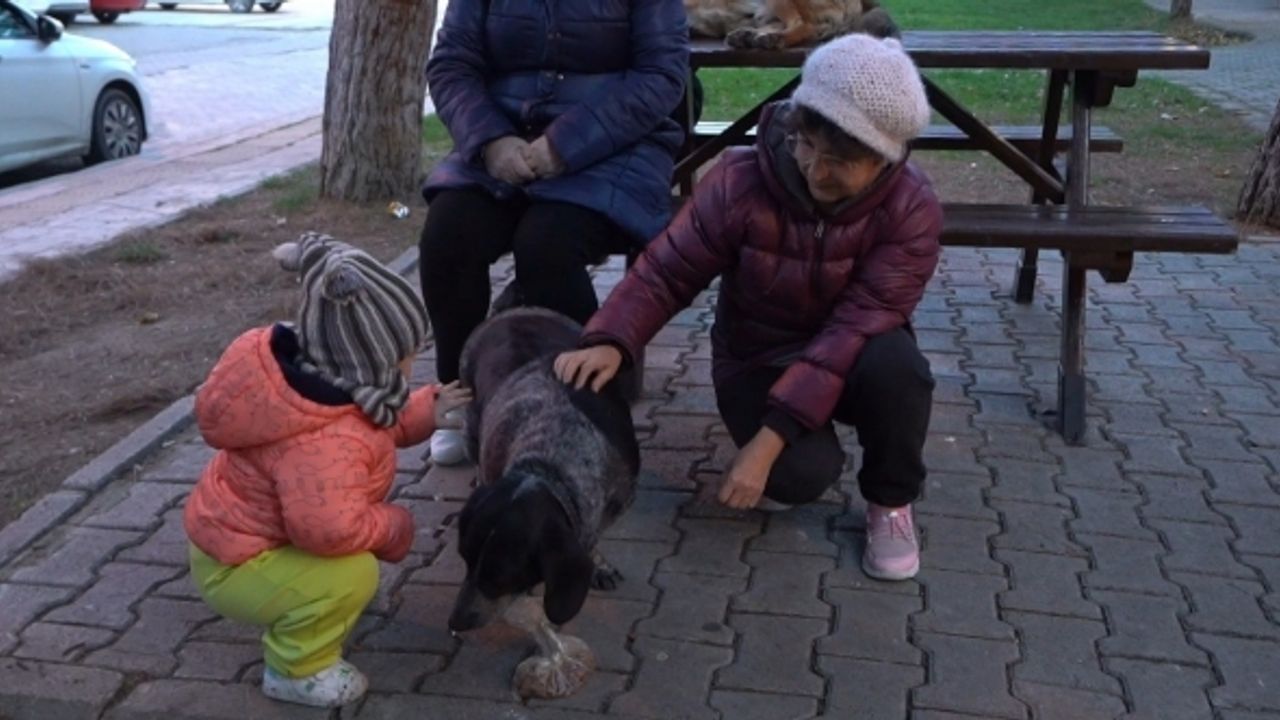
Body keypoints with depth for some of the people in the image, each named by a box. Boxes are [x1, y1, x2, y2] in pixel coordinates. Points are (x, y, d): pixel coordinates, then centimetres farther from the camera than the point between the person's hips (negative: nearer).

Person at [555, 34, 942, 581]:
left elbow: (856, 327, -30)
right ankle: (799, 468, 11)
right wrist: (611, 341, -38)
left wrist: (768, 439, -38)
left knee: (896, 365, -36)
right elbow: (666, 272, -16)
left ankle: (890, 502, -5)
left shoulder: (911, 210, -22)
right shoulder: (741, 181, -21)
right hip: (758, 360, 0)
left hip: (850, 360, 1)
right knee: (802, 471, -30)